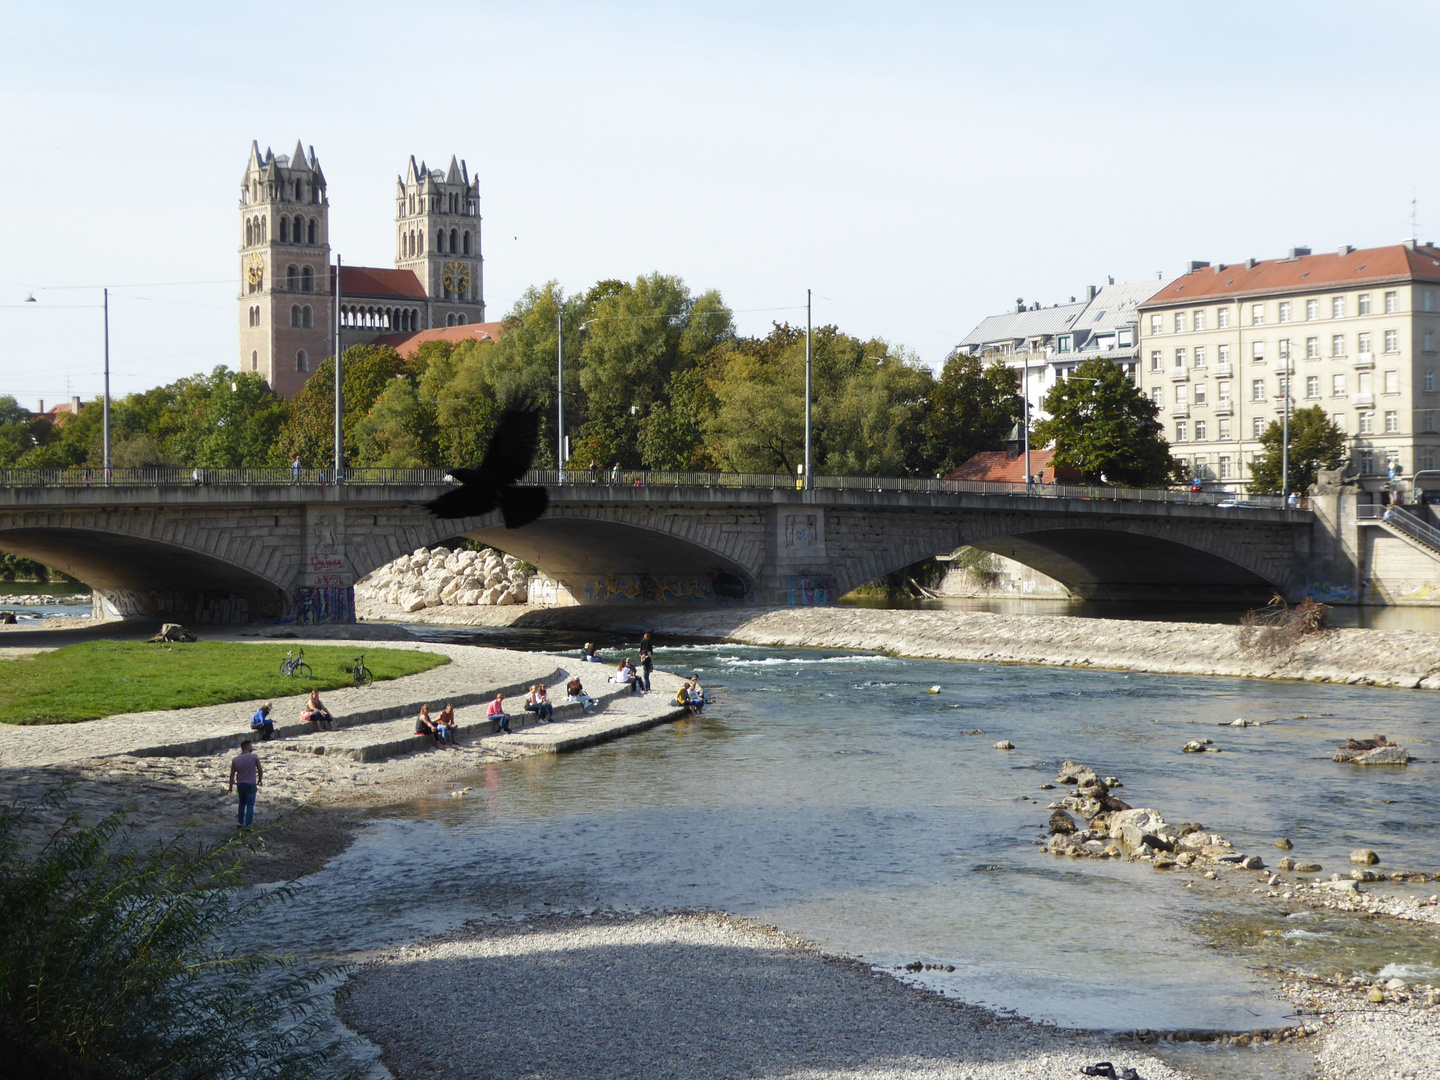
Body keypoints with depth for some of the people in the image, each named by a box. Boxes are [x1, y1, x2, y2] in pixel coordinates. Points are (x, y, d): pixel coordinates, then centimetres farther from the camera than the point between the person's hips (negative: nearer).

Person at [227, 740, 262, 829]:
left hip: (240, 784, 4)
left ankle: (240, 824, 24)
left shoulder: (235, 759, -2)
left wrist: (231, 787, 9)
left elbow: (232, 774, 0)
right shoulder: (254, 757, -12)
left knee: (242, 804, 22)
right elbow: (260, 770, -6)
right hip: (251, 785, -4)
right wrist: (259, 780, 11)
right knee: (250, 805, 3)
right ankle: (248, 825, 0)